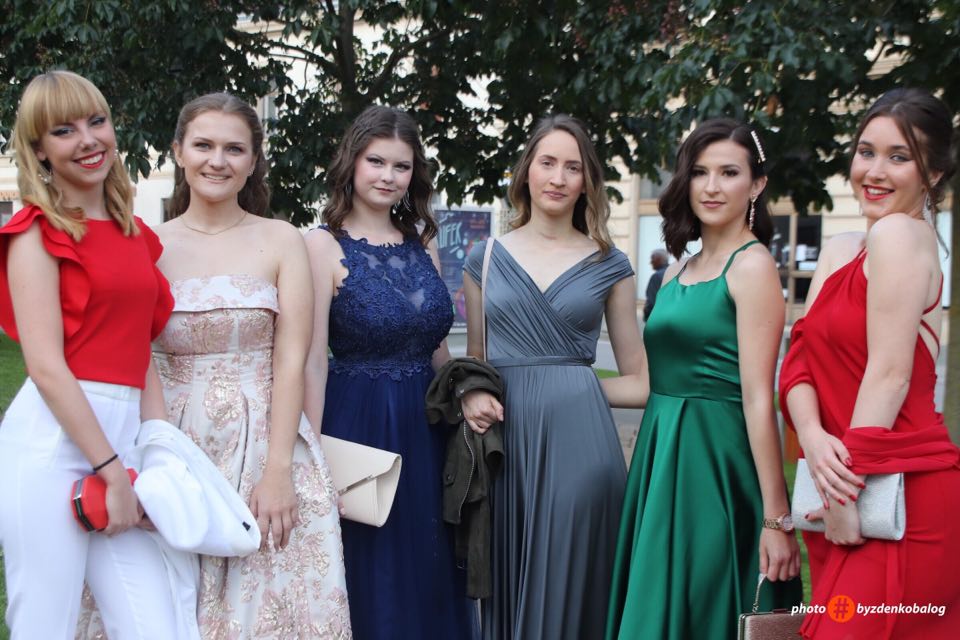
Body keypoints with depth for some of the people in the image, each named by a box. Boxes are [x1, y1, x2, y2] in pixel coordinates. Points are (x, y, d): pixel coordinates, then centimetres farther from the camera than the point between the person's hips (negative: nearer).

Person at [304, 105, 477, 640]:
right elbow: (313, 359, -11)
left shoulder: (424, 245, 10)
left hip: (426, 427, 5)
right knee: (368, 581, 5)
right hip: (357, 422, -5)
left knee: (429, 576, 12)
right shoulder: (324, 245, -6)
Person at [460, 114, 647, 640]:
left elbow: (637, 380, 10)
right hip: (503, 438, 2)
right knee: (507, 588, 7)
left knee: (569, 581, 0)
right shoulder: (487, 258, 10)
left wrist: (569, 385, -1)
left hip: (578, 438, -1)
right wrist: (471, 394, -2)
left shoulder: (610, 266, 7)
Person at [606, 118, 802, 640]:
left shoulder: (751, 265, -9)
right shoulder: (677, 271, 14)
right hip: (662, 459, 8)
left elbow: (758, 397, -16)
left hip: (716, 464, -8)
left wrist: (776, 518, -17)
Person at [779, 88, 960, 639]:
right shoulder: (840, 251, 14)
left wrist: (848, 491, -14)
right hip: (843, 491, 8)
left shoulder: (900, 233, -11)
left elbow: (890, 374, -16)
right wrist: (813, 438, -13)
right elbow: (800, 359, 6)